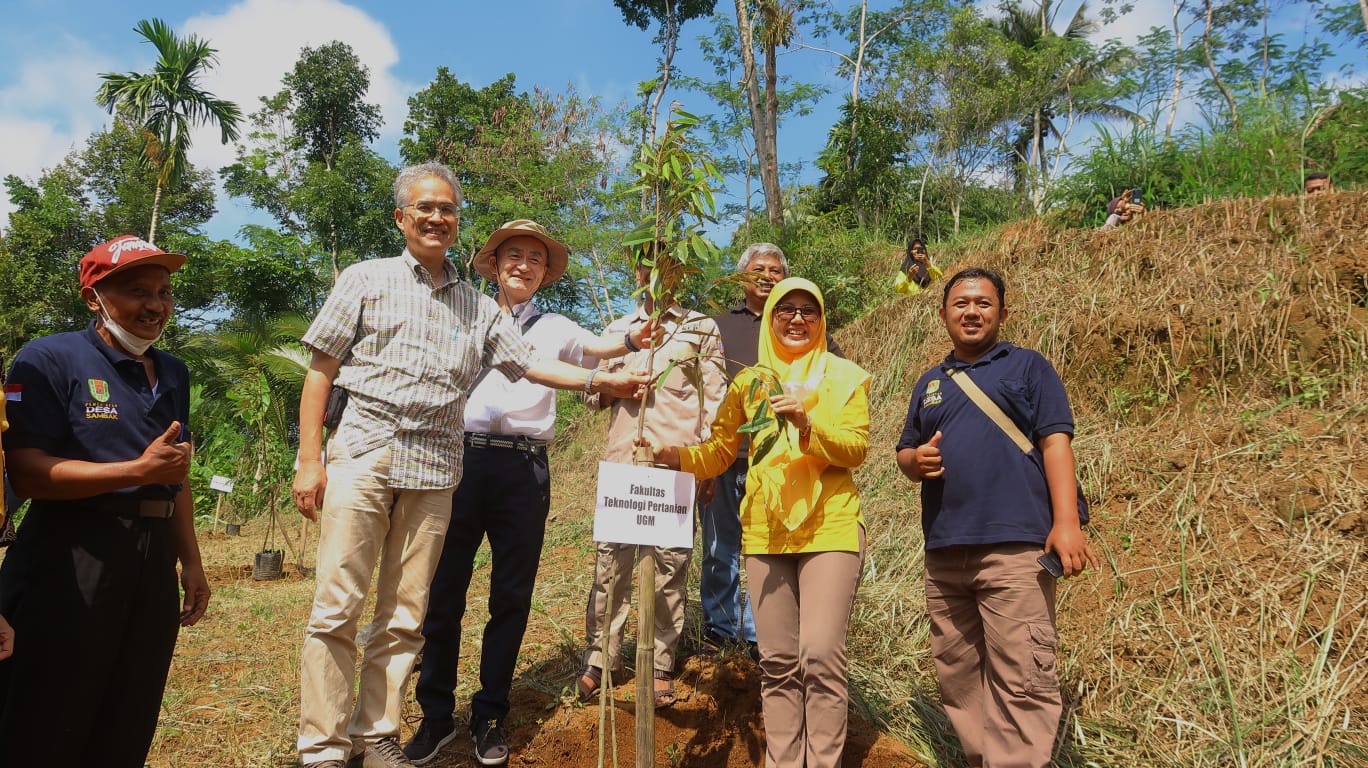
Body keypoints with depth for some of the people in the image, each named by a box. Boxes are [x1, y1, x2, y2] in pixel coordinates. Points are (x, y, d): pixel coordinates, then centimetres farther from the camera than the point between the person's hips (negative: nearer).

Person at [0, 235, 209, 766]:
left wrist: (190, 561, 16)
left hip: (154, 560, 6)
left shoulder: (173, 373, 14)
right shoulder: (50, 359, -6)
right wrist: (139, 470, -22)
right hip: (69, 562, -6)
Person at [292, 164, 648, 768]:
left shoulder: (478, 306, 16)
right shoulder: (367, 279, 7)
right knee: (337, 608, -3)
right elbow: (320, 369, 4)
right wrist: (309, 459, -4)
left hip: (433, 469, 3)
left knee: (404, 615, 7)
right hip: (362, 452, -3)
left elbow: (530, 364, 15)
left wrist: (599, 382, 3)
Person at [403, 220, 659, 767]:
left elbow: (595, 347, 0)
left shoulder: (553, 327, 14)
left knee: (512, 597, 5)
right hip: (462, 458, 0)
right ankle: (436, 715, 16)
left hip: (523, 468, 1)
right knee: (444, 590, 1)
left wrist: (630, 341, -21)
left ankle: (490, 718, 20)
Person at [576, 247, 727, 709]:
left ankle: (660, 666, 11)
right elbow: (594, 397, 21)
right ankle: (600, 659, 11)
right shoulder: (616, 331, 18)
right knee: (611, 561, 0)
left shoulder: (701, 328, 11)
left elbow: (714, 398, 7)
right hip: (622, 460, 2)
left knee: (670, 566, 0)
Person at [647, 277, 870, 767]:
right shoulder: (750, 382, 11)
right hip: (765, 530, 3)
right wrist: (676, 457, -10)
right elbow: (719, 452, 9)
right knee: (777, 662, 8)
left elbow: (857, 449, -5)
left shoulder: (845, 377, 5)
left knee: (820, 655, -10)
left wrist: (808, 423, -23)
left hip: (830, 527, -2)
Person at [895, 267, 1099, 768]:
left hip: (1014, 546, -5)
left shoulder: (1027, 366, 6)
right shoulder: (929, 383, 20)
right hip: (943, 551, 5)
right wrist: (916, 460, -2)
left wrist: (1066, 523, -14)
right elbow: (905, 454, 23)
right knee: (958, 675, 11)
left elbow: (1055, 443, -3)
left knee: (1019, 678, -8)